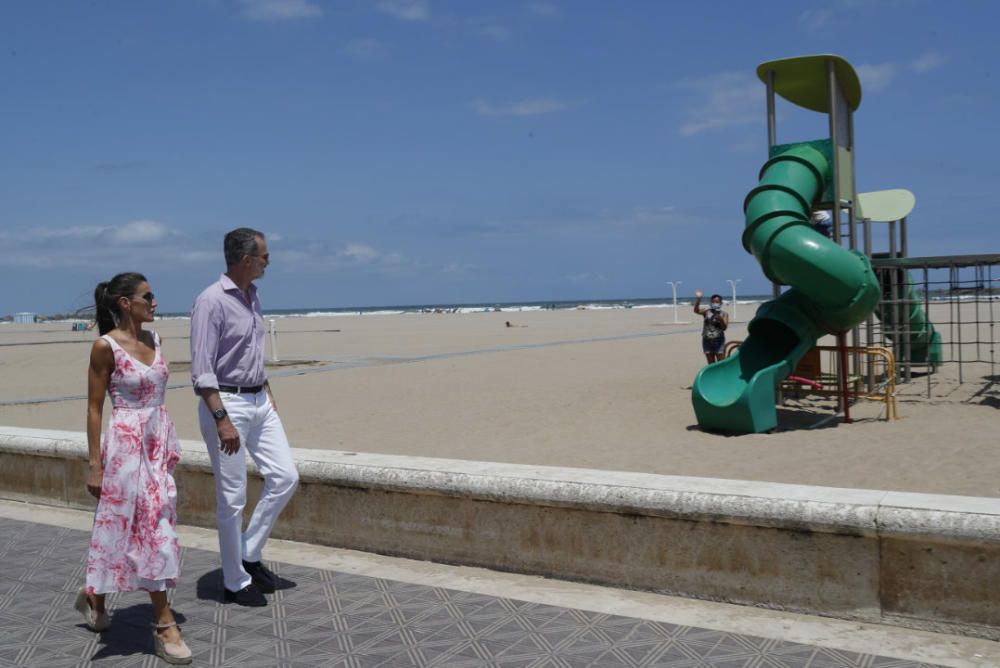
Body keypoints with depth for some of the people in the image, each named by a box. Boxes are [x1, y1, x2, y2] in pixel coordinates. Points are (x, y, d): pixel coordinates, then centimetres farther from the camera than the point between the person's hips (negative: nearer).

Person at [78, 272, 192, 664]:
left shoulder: (152, 340, 8)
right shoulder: (106, 346, -12)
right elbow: (94, 408, -10)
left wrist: (169, 446, 16)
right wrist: (95, 465, -11)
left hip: (159, 440, 7)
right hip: (126, 443, -7)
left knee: (156, 526, 12)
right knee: (152, 530, -3)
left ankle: (94, 596, 34)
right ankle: (164, 624, 9)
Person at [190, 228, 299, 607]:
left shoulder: (252, 296, 11)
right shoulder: (211, 301, -15)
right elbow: (202, 369, -20)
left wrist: (268, 394, 20)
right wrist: (222, 420, -25)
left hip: (259, 401, 9)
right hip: (226, 403, -8)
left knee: (285, 477, 6)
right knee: (232, 498, 0)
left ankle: (250, 555, 21)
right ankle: (235, 583, 14)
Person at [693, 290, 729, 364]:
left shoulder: (724, 314, 2)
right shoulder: (706, 312, 1)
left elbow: (724, 328, -6)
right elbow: (696, 310, -17)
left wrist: (721, 320, -25)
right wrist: (698, 299, -30)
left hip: (719, 340, -1)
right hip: (707, 340, 1)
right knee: (711, 363, 8)